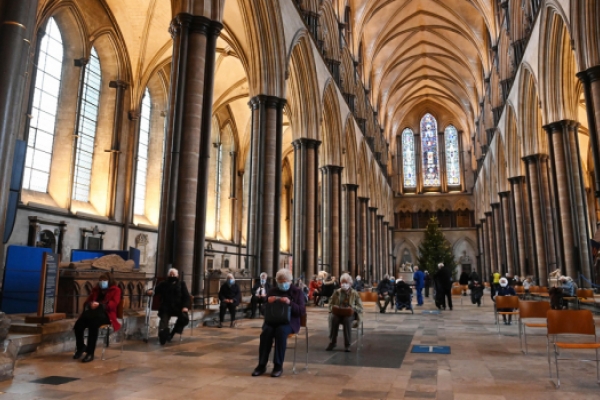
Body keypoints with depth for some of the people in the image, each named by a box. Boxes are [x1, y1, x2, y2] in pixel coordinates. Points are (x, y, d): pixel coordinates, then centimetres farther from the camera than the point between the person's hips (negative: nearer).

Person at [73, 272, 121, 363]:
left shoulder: (115, 290, 8)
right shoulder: (96, 289, 25)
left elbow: (113, 303, -6)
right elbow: (87, 300, 22)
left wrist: (99, 305, -22)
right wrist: (90, 304, -5)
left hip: (106, 314, -5)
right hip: (93, 311, 5)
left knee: (93, 323, -38)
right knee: (78, 324, -27)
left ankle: (90, 353, -31)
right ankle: (80, 347, -2)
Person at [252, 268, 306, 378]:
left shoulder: (297, 292, 8)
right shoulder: (272, 291, 16)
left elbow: (302, 311, -3)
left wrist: (290, 303, -19)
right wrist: (268, 301, -9)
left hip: (289, 321, -2)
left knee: (281, 331, -36)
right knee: (266, 331, -32)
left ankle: (278, 366, -26)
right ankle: (262, 365, -21)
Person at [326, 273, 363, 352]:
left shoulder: (354, 293, 6)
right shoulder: (336, 292, 11)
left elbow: (360, 307, 3)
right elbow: (331, 304, 12)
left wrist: (353, 309, -17)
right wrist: (333, 308, -11)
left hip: (350, 314, -1)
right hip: (337, 313, 1)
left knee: (347, 320, -36)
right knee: (333, 319, -33)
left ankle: (347, 345, -26)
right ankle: (332, 342, -20)